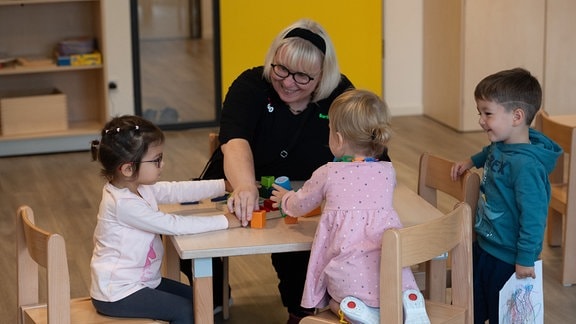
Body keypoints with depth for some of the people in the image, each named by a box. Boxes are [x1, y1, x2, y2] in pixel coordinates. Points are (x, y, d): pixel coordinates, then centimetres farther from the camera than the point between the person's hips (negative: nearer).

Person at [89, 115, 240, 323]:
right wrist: (224, 221, -22)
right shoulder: (124, 203, -29)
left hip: (140, 280, 10)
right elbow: (174, 225, -29)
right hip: (117, 294, -10)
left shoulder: (141, 188, 0)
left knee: (195, 297, 15)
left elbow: (177, 190, 3)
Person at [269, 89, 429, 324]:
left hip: (347, 277, -1)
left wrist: (285, 198, 44)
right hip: (391, 272, 1)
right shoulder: (387, 172, 10)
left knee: (332, 298, 28)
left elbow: (299, 206, 20)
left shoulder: (327, 174, 2)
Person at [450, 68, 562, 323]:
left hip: (508, 260, -9)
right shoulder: (500, 146, -2)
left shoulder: (526, 165, -30)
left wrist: (526, 260, -24)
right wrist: (471, 161, 15)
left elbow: (534, 215, -29)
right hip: (484, 246, 9)